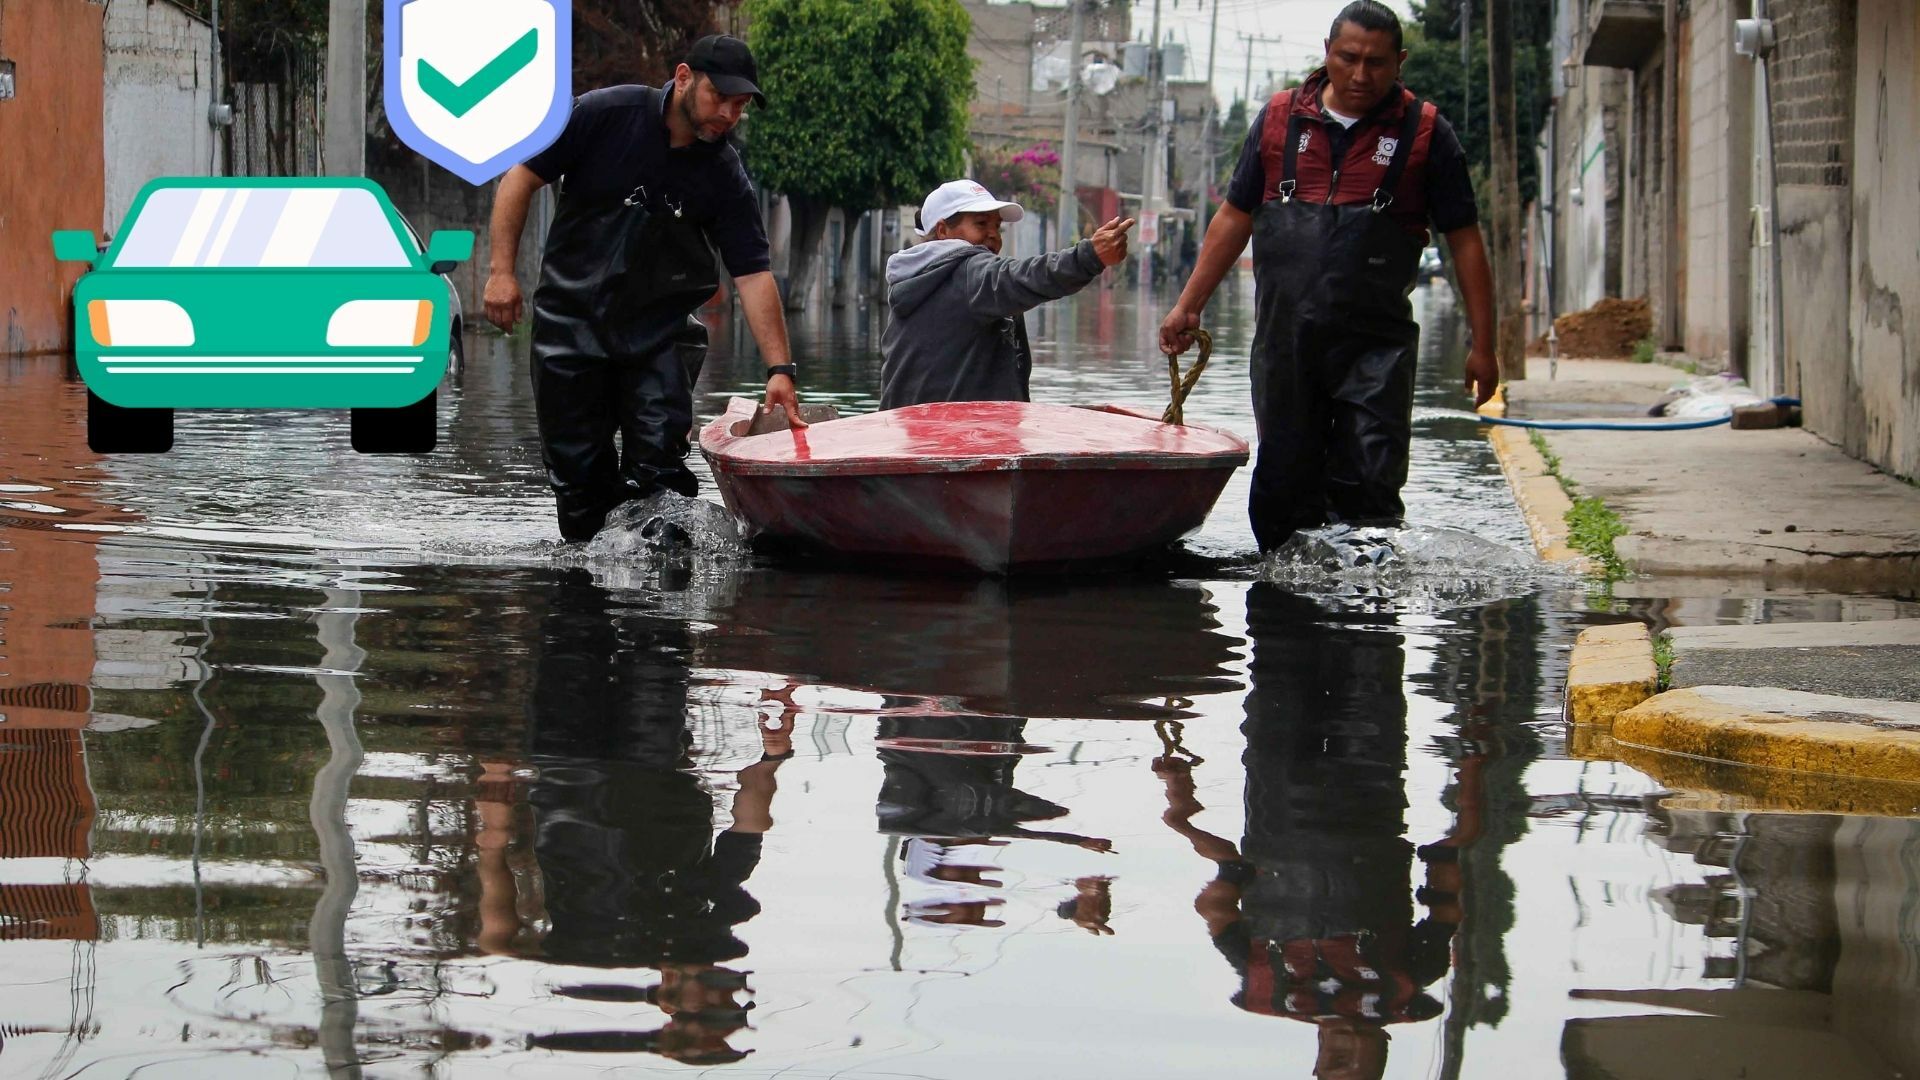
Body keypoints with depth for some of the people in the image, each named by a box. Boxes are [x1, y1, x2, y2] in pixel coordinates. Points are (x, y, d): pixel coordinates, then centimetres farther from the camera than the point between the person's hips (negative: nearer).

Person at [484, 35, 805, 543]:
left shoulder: (723, 176, -6)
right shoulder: (604, 114, -12)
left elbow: (753, 274, -8)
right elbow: (523, 175, -6)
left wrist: (779, 368, -15)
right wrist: (502, 270, -11)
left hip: (660, 330, 1)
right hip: (571, 322, -1)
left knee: (659, 464, -14)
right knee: (577, 472, 3)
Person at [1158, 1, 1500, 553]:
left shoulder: (1424, 132, 1)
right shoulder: (1280, 118, 8)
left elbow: (1465, 239, 3)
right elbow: (1235, 217, 15)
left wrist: (1482, 345, -1)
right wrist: (1188, 306, 10)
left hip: (1375, 347, -3)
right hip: (1284, 340, 3)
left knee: (1369, 491, -9)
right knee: (1282, 488, 7)